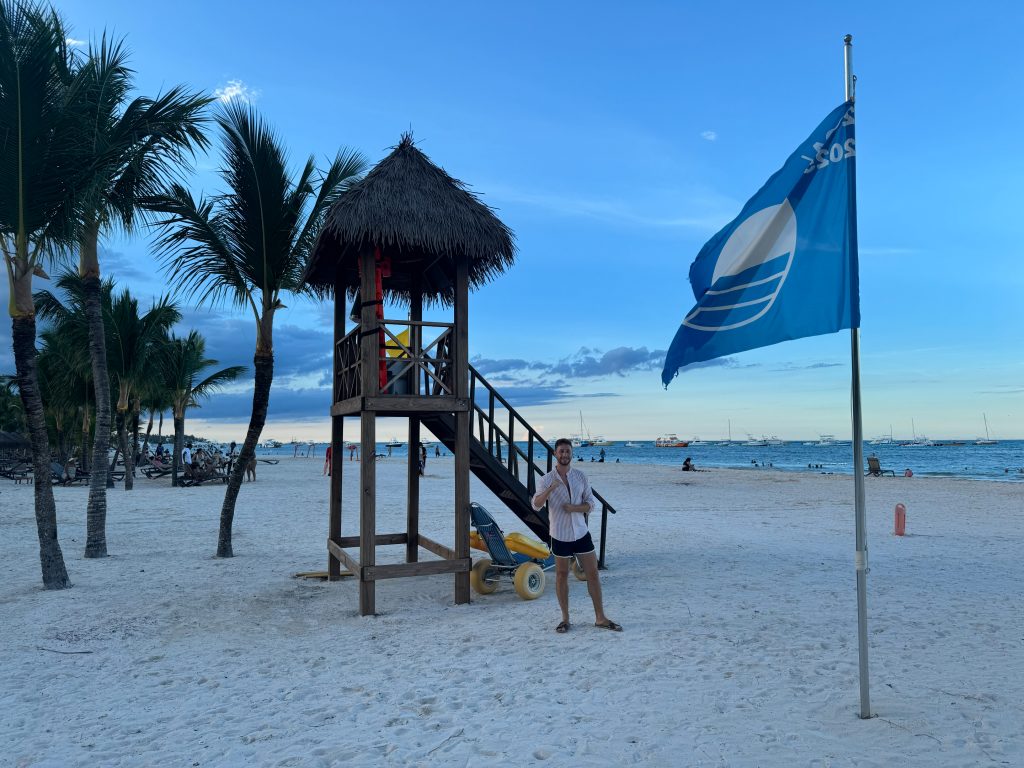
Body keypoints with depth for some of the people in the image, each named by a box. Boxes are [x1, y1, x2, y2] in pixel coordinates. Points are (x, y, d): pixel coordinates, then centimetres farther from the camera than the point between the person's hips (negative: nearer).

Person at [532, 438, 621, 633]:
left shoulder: (581, 477, 1)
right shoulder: (546, 480, -6)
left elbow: (590, 504, 2)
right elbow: (536, 505, -17)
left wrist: (574, 508, -18)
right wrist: (550, 489, -35)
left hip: (581, 533, 2)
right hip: (560, 536, -2)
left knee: (593, 573, 5)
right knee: (562, 575, 8)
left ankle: (600, 618, 16)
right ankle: (565, 619, 21)